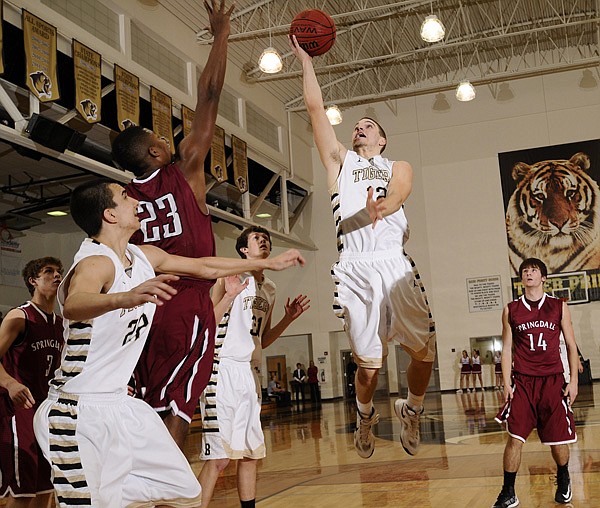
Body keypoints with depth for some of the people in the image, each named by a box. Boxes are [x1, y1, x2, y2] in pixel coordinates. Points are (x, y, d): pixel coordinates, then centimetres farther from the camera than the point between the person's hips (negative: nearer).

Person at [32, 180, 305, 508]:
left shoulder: (144, 257, 6)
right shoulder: (96, 262, -20)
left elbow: (204, 267, 19)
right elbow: (73, 306, -42)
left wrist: (269, 263, 26)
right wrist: (125, 298, -63)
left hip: (119, 404, 9)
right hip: (79, 413, -9)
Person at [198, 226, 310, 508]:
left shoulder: (269, 289, 15)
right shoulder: (230, 277, -6)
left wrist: (288, 318, 10)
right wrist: (229, 296, -26)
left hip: (247, 372, 8)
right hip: (222, 369, -8)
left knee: (250, 453, 13)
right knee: (219, 457, -11)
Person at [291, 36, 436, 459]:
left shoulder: (399, 167, 19)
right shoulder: (340, 160, 22)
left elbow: (398, 195, -5)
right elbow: (315, 108, 14)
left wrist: (381, 206, -28)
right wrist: (306, 59, 17)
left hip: (395, 263, 1)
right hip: (354, 268, 0)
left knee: (425, 351, -5)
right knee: (369, 362, -2)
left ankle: (412, 411, 24)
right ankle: (366, 416, 29)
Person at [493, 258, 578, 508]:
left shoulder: (559, 306, 5)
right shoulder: (511, 310, 6)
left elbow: (571, 345, 7)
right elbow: (507, 349, 7)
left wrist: (573, 380, 0)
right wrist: (507, 383, -1)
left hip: (553, 381, 0)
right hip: (522, 381, 0)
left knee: (558, 439, 6)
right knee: (515, 438, -7)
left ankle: (563, 480, 35)